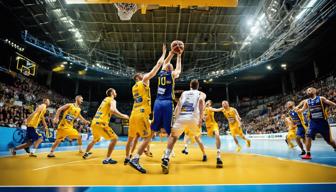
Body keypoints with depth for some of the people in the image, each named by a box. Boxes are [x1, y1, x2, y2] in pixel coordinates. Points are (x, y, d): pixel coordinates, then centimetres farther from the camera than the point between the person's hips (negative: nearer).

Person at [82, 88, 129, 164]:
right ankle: (107, 159, -7)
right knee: (114, 139, -5)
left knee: (95, 140, 32)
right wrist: (123, 116, -14)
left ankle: (86, 154, 46)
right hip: (100, 123, -9)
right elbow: (112, 110, -23)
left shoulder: (105, 99, 23)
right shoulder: (112, 100, -3)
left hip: (94, 122, 9)